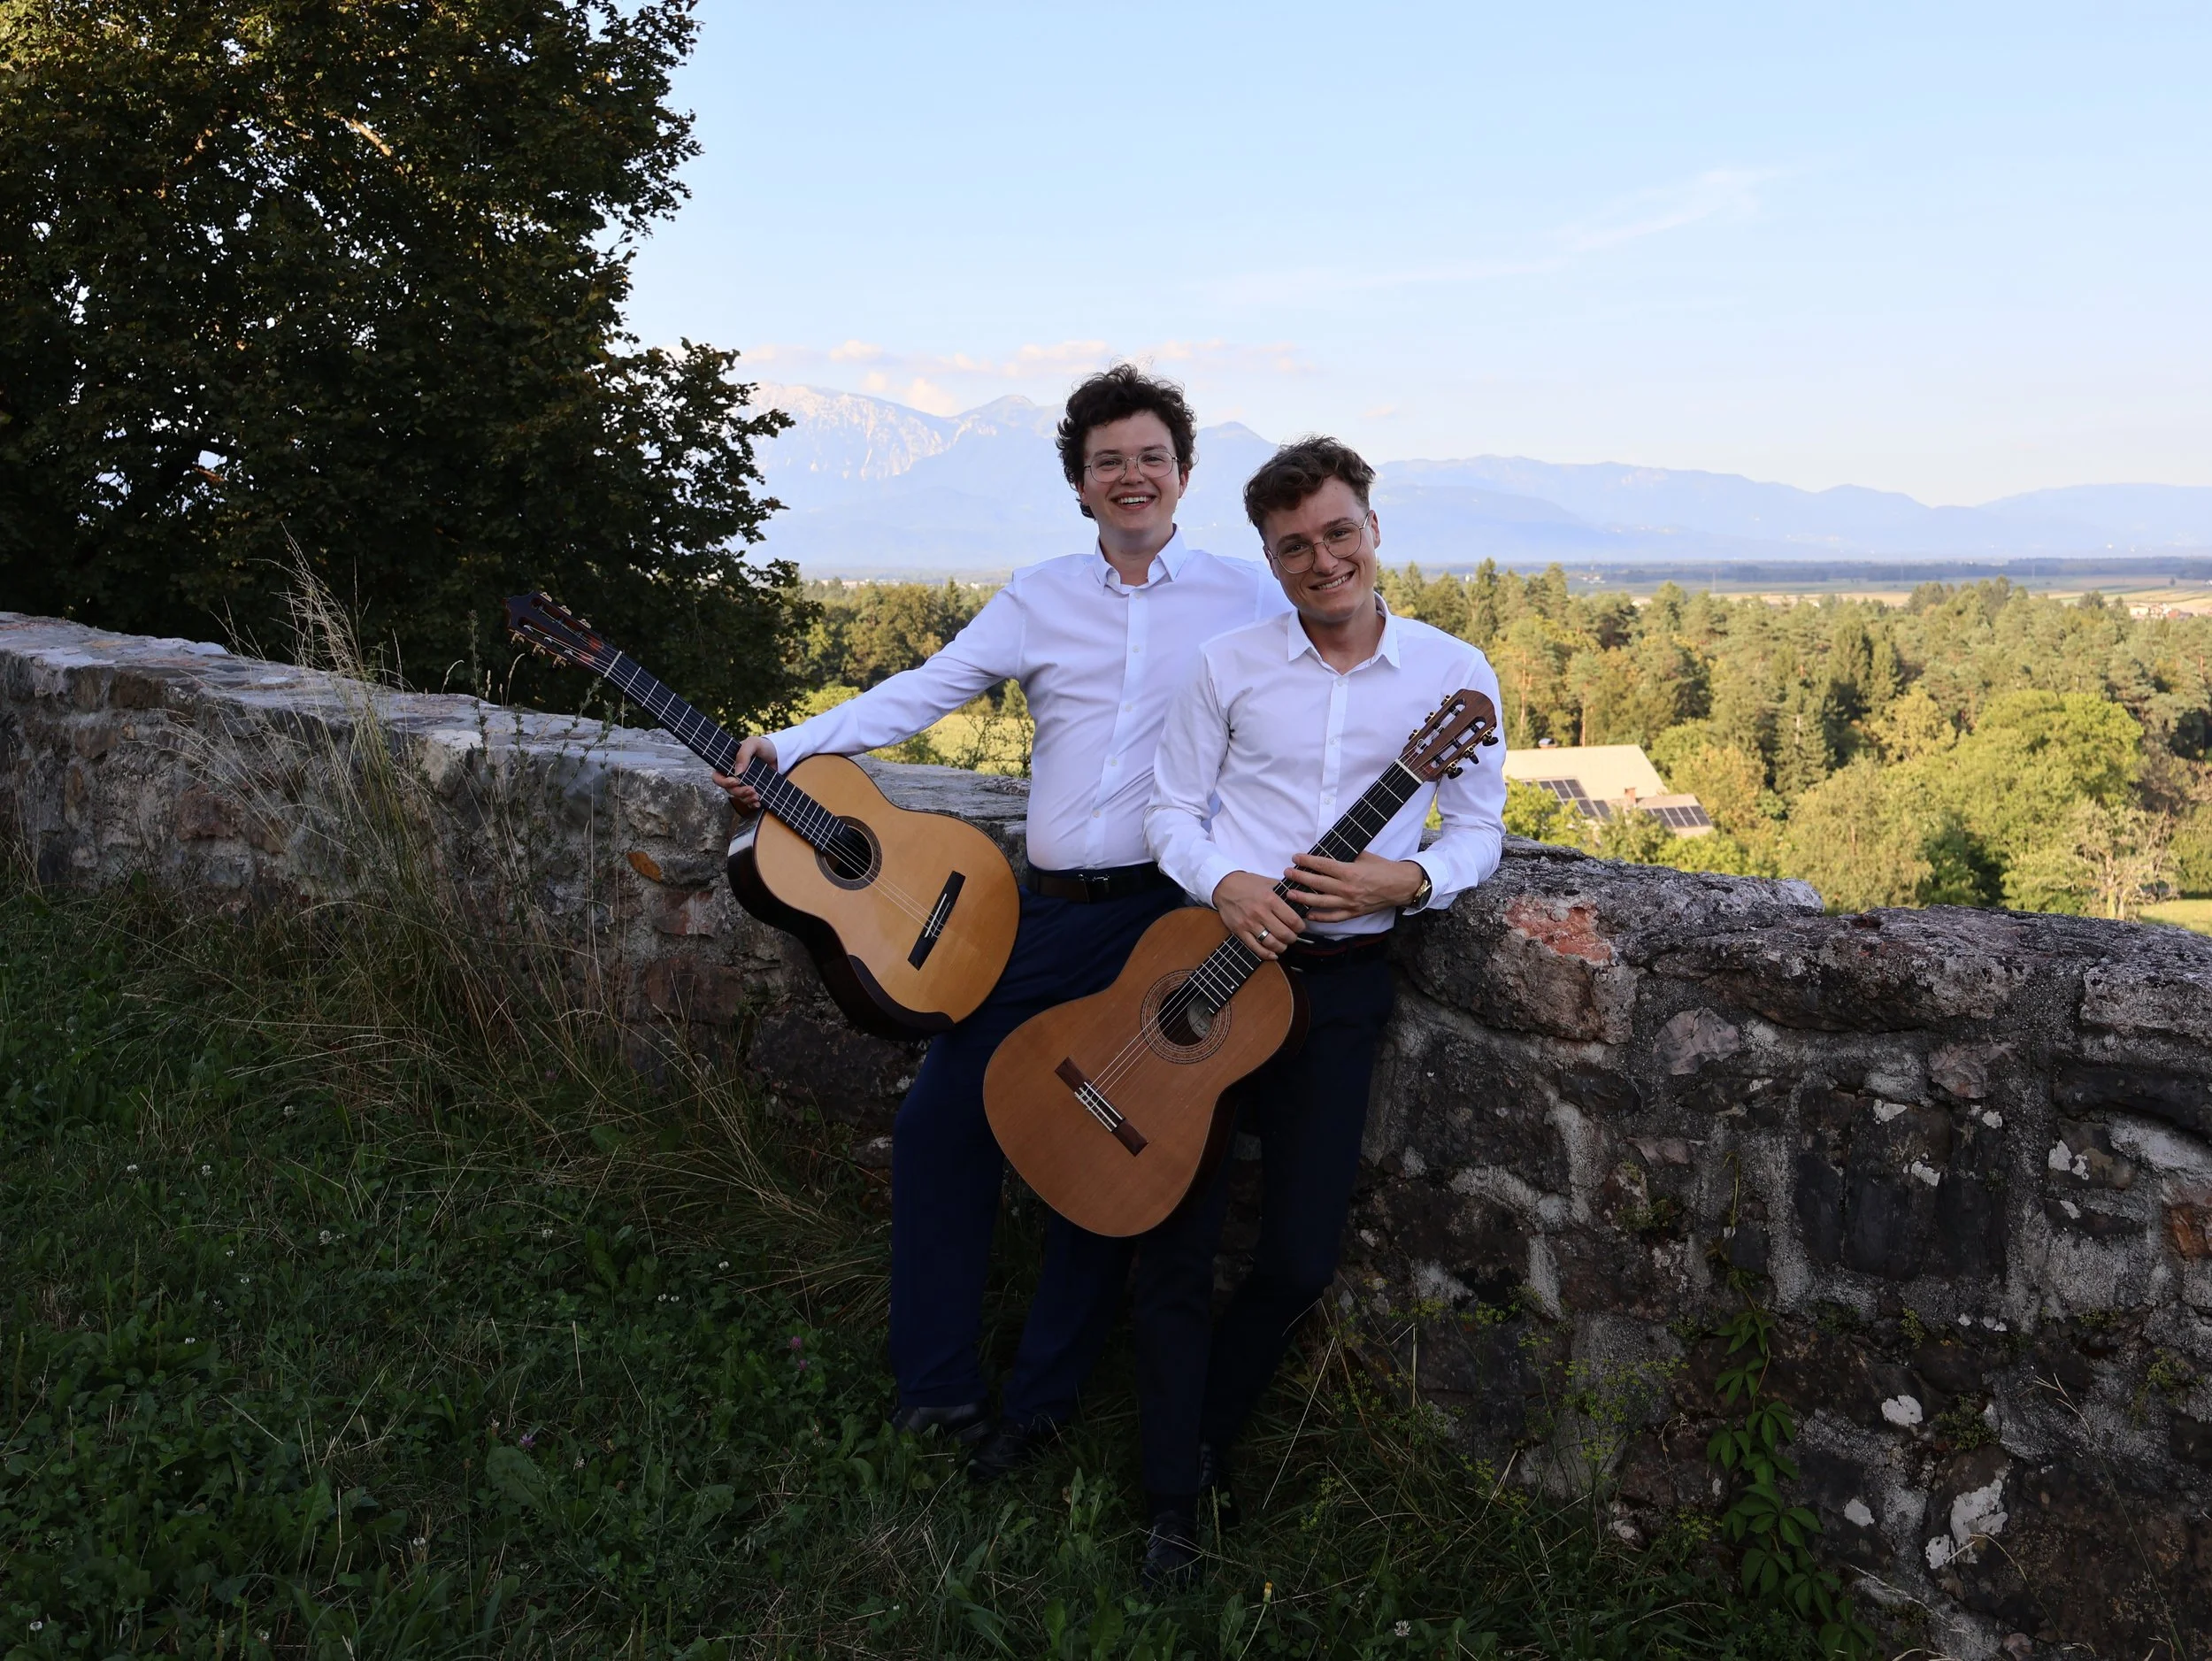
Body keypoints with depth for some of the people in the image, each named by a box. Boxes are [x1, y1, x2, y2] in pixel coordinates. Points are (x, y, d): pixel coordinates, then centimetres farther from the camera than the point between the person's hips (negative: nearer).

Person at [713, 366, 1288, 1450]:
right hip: (1057, 911, 4)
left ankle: (1039, 1401, 17)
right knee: (940, 1118, 3)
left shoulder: (1248, 597, 5)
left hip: (1181, 912, -3)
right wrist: (786, 749, -6)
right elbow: (923, 691, 4)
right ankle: (935, 1390, 17)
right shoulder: (1042, 597, 11)